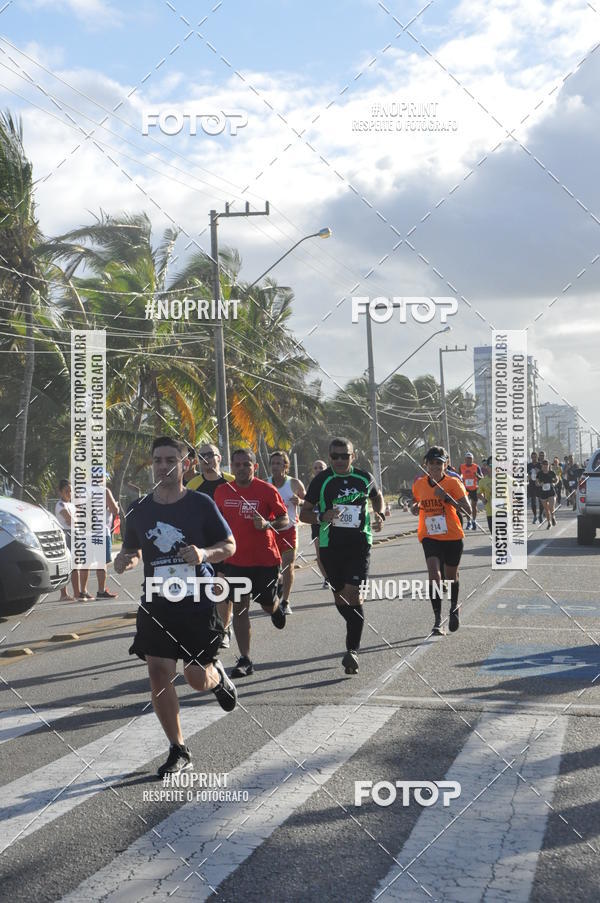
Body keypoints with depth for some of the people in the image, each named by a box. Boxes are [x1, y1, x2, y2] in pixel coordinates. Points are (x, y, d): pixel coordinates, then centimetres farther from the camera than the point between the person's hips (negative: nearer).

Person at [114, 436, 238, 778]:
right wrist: (124, 561, -7)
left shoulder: (201, 504, -6)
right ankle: (179, 752, 8)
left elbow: (230, 545, 1)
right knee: (159, 675, -6)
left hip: (198, 603, -2)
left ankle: (218, 676, 43)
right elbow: (131, 551, 17)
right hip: (156, 605, 3)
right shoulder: (139, 510, 4)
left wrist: (204, 553, -20)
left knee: (199, 679, 4)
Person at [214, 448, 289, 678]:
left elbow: (284, 520, -4)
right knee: (239, 608, -3)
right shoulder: (222, 491, 1)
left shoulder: (267, 490, -9)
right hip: (235, 560, 2)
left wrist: (267, 524, -23)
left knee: (267, 604, 11)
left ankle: (276, 608, 49)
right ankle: (245, 660, 2)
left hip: (266, 558, -2)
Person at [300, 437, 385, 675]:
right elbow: (304, 514, 3)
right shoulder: (321, 480, -1)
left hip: (359, 542, -1)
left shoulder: (364, 478, 4)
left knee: (354, 594, -14)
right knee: (340, 596, 10)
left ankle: (352, 650, -12)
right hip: (330, 545, 1)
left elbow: (377, 496, 25)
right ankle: (354, 635, 35)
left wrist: (380, 515, 4)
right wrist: (322, 517, -18)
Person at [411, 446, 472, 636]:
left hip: (452, 536, -1)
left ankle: (454, 606, 47)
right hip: (430, 536, 1)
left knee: (451, 575, 15)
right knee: (434, 572, -21)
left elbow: (468, 510, -19)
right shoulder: (419, 484, 0)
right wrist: (415, 507, -3)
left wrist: (447, 497, -30)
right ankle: (437, 620, -20)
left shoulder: (453, 483, -11)